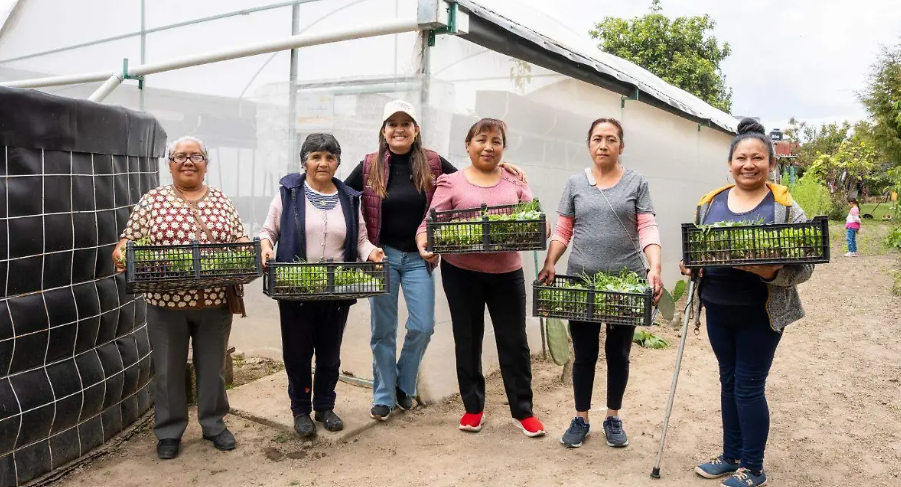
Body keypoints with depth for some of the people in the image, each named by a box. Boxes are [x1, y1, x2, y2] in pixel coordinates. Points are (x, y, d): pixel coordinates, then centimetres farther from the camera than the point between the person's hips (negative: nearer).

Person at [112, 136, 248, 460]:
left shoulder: (222, 202, 7)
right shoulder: (152, 201, 2)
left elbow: (241, 242, 8)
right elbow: (130, 241, 1)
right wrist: (121, 254, -20)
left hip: (215, 301, 1)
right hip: (166, 301, -1)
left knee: (212, 366, 13)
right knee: (168, 369, 10)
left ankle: (214, 424, 30)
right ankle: (168, 431, 27)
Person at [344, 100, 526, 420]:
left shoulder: (433, 164, 1)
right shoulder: (369, 166, 0)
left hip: (419, 257, 1)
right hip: (382, 255, 0)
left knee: (422, 327, -1)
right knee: (383, 330, 6)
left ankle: (404, 386, 24)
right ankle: (383, 396, 21)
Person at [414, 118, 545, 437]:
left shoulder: (516, 183, 7)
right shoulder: (451, 183, 1)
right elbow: (430, 222, -5)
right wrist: (425, 248, -25)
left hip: (507, 273, 1)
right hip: (461, 273, -1)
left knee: (514, 342, 6)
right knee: (467, 341, 11)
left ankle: (522, 411, 21)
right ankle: (473, 408, 27)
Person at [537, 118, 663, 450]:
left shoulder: (636, 183, 3)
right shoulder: (575, 184, 6)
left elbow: (648, 229, -4)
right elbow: (563, 231, 5)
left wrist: (655, 268, -18)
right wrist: (550, 263, -9)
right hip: (581, 281, 1)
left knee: (618, 354, 11)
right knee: (584, 354, 8)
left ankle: (613, 418, 28)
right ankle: (581, 419, 23)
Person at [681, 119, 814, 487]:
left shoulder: (785, 207, -8)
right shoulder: (711, 202, 4)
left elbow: (804, 265, -10)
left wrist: (771, 272, -27)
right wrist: (689, 266, -6)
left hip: (760, 314, -4)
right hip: (718, 309, 4)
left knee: (749, 387, 2)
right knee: (729, 382, 15)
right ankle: (731, 456, 31)